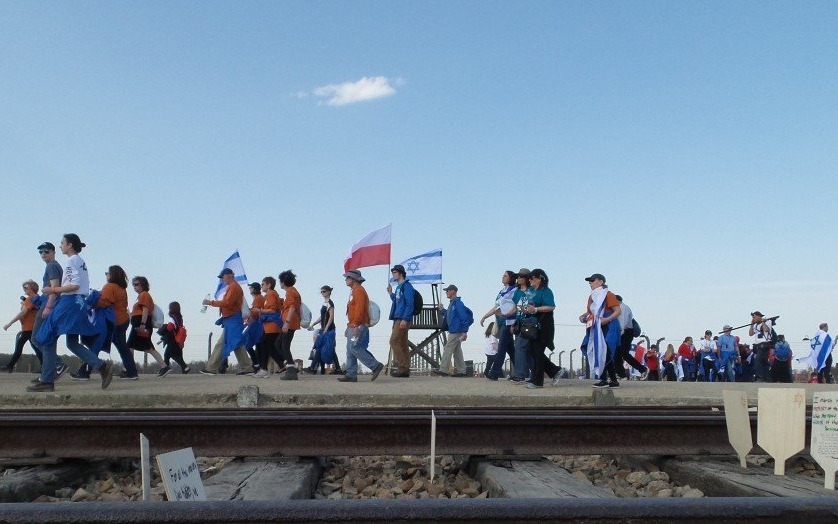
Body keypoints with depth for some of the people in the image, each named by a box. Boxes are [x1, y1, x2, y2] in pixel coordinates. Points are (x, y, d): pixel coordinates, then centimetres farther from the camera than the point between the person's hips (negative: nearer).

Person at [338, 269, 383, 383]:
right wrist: (350, 326, 21)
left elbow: (359, 309, -21)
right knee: (350, 350, 7)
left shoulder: (359, 291, -12)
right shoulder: (354, 291, 21)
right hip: (353, 326, 10)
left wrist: (356, 326, -25)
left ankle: (376, 366, -9)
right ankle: (351, 375, 8)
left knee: (354, 348, -14)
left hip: (358, 326, -10)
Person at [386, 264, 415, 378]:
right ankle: (405, 369, 10)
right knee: (402, 344, 8)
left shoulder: (407, 286, -9)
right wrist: (391, 294, 17)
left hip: (403, 320, -10)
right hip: (398, 319, 10)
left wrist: (405, 319, -23)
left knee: (394, 341, -13)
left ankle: (402, 367, -12)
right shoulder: (398, 287, 20)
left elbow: (410, 304, -17)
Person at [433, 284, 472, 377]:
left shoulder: (458, 303, -15)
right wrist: (442, 310, 14)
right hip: (453, 331, 10)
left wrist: (464, 332, -21)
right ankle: (461, 371, 15)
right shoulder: (452, 303, 15)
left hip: (456, 332, -10)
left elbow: (464, 317, -19)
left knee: (448, 350, -8)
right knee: (457, 351, 11)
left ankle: (443, 370, -7)